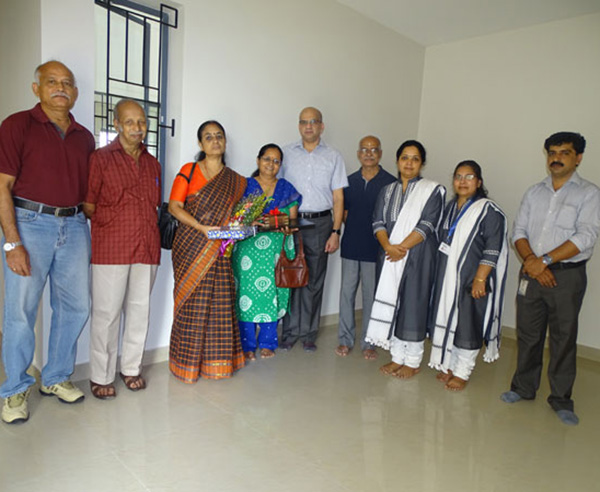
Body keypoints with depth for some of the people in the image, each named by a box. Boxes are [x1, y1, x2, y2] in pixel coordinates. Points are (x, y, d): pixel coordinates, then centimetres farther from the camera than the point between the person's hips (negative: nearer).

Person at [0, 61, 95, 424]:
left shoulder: (84, 137, 13)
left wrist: (91, 232, 6)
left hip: (74, 226, 5)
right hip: (30, 222, -4)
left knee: (76, 306, 8)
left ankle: (56, 378, 26)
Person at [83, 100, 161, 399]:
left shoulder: (153, 164, 16)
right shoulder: (100, 158, 2)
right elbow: (87, 206, -1)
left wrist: (148, 227, 9)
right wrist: (111, 223, -3)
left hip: (146, 247, 5)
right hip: (110, 248, -4)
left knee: (140, 310, 10)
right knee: (106, 312, 1)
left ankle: (131, 368, 25)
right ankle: (100, 376, 15)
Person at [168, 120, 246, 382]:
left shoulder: (235, 181, 13)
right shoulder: (189, 170, 3)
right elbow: (174, 206, -5)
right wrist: (203, 227, -16)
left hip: (219, 250, 3)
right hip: (191, 246, -3)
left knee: (220, 303, 4)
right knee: (191, 303, 0)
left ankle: (216, 361, 18)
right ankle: (187, 363, 15)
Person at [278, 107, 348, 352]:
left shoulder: (333, 157, 6)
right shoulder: (287, 153, 8)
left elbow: (338, 197, 4)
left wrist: (336, 232, -4)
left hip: (320, 223, 0)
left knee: (314, 281, 6)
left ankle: (309, 334, 19)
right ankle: (290, 332, 15)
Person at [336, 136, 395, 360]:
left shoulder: (390, 182, -2)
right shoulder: (350, 181, 8)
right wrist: (353, 231, 4)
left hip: (375, 248, -3)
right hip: (350, 246, 3)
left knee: (371, 294, 5)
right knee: (347, 291, 7)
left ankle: (368, 343, 19)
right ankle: (345, 339, 20)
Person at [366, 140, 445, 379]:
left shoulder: (432, 191, 0)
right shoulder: (388, 191, 13)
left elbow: (427, 224, -10)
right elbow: (378, 222, 3)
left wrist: (402, 247, -19)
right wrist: (388, 246, -15)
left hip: (417, 257, -4)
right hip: (390, 257, 4)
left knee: (413, 305, -1)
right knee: (391, 303, 6)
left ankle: (412, 361, 14)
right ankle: (397, 357, 20)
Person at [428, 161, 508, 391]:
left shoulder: (489, 211, -10)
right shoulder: (450, 207, 11)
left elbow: (492, 251, -14)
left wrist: (480, 280, -19)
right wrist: (440, 273, 15)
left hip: (471, 280, -6)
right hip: (447, 278, 7)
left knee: (468, 325, 2)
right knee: (447, 320, 12)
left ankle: (462, 373, 16)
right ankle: (449, 365, 27)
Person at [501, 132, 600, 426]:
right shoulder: (534, 192, 13)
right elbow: (519, 231, 7)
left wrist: (544, 260, -17)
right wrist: (531, 261, -10)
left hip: (568, 275, -3)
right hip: (531, 272, 4)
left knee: (564, 338, 4)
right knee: (528, 333, 10)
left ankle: (561, 399, 18)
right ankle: (524, 387, 26)